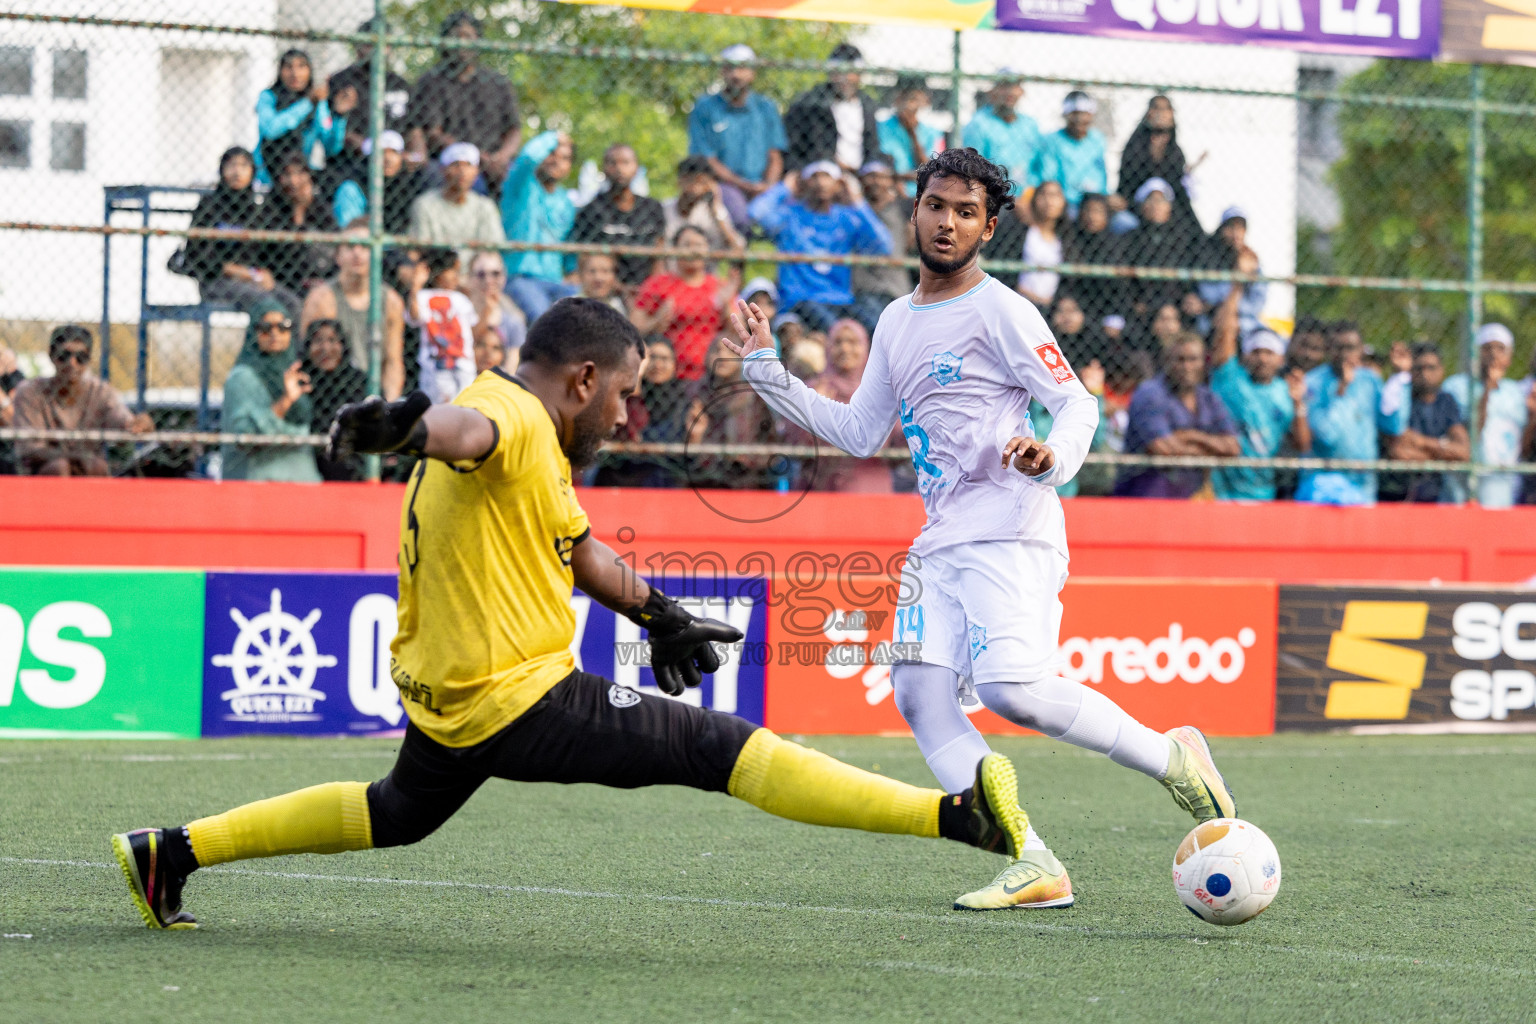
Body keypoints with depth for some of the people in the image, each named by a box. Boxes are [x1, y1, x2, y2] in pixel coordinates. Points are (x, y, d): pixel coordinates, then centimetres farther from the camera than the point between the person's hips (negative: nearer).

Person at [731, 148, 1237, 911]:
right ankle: (1036, 868, -13)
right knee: (921, 696, -10)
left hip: (1009, 533, -8)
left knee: (1013, 689, -25)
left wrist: (1054, 459, -28)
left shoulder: (999, 310, -4)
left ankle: (1171, 757, -3)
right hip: (939, 540, 8)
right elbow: (859, 434, 24)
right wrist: (767, 371, 20)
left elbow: (1077, 402, -7)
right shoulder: (896, 323, 18)